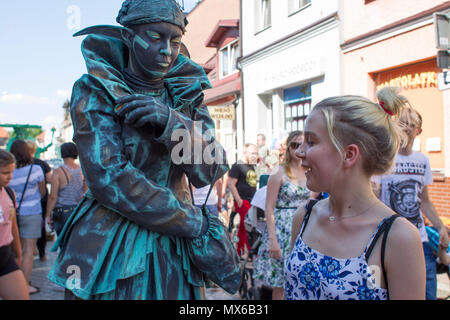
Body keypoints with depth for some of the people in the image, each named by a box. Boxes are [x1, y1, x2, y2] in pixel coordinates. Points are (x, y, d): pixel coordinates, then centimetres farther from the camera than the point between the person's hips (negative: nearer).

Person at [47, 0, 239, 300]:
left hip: (175, 250, 4)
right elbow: (109, 179, -17)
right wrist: (197, 224, -15)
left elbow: (211, 170, -6)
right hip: (111, 249, -3)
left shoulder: (188, 95, 5)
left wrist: (170, 121, -24)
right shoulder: (94, 90, -7)